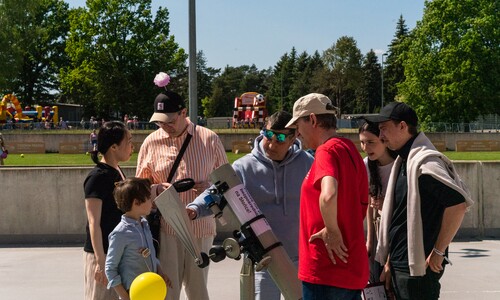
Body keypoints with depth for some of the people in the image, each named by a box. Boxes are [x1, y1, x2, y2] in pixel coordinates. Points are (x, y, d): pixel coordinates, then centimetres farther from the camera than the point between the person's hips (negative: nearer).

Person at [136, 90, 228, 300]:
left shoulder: (210, 139, 2)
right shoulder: (151, 143, 4)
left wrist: (211, 187, -10)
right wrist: (157, 189, -11)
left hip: (201, 228, 0)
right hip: (166, 228, 0)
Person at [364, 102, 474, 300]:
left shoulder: (424, 162, -17)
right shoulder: (403, 161, 13)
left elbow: (458, 204, -26)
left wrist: (438, 252, -19)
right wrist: (389, 262, 16)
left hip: (418, 267, -9)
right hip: (400, 265, 9)